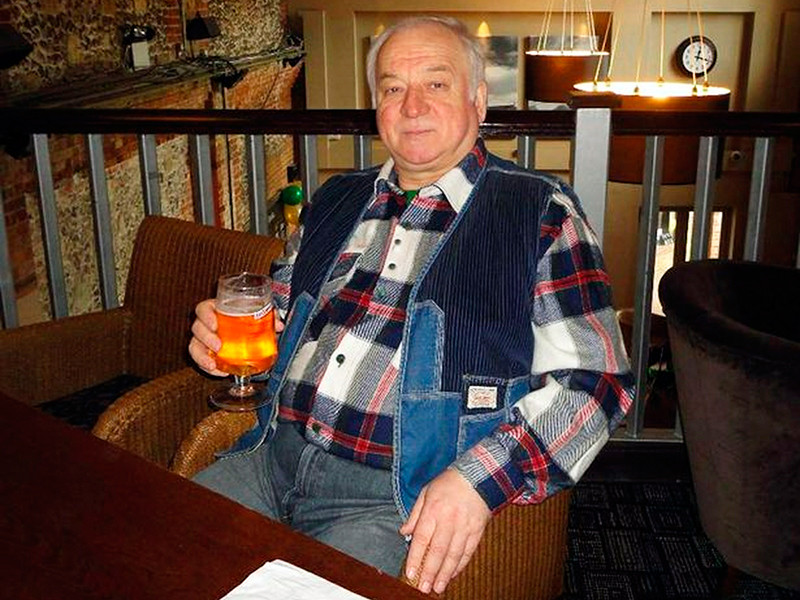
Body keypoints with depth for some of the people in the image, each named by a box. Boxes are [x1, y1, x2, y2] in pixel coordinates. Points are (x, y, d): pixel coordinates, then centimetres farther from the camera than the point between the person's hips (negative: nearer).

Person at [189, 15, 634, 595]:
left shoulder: (540, 212, -2)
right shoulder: (338, 198, 15)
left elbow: (593, 379, -8)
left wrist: (479, 479, -22)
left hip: (401, 501, -5)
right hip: (273, 459, 5)